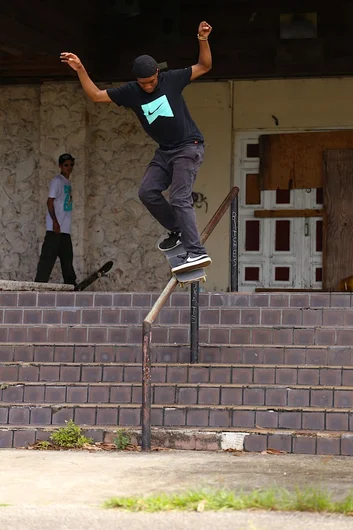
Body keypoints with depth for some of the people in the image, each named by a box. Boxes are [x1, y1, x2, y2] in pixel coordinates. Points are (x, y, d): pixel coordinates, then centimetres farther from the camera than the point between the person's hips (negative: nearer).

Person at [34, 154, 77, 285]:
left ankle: (70, 284, 17)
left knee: (67, 257, 11)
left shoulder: (67, 182, 18)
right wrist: (55, 222, -20)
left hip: (65, 229, 9)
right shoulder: (57, 180, -7)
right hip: (55, 227, -9)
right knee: (49, 256, -12)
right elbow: (50, 201, -14)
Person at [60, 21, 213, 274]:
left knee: (180, 198, -19)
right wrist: (80, 70, -7)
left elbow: (204, 66, -1)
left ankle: (196, 252, -25)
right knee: (147, 191, -7)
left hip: (189, 146, -6)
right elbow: (96, 95, 5)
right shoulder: (130, 92, 0)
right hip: (164, 151, 6)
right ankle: (179, 231, 11)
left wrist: (203, 41, -17)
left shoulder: (172, 79, -9)